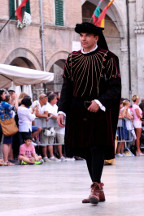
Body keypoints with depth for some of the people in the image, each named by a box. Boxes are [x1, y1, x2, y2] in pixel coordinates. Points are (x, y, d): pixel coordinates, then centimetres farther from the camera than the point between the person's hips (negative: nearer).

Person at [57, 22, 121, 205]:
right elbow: (67, 87, 10)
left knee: (97, 147, -13)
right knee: (86, 150, 6)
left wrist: (99, 102, -22)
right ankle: (99, 191, 13)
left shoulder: (107, 58, -4)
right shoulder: (73, 59, 9)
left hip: (100, 110, -4)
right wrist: (62, 111, 0)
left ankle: (96, 187, -13)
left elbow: (115, 87, -8)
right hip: (78, 111, 5)